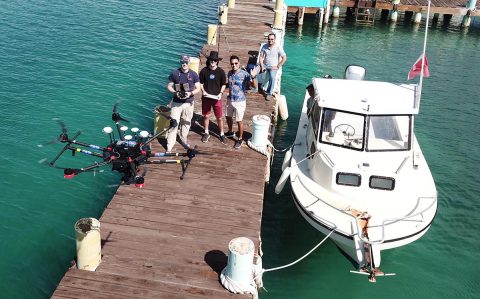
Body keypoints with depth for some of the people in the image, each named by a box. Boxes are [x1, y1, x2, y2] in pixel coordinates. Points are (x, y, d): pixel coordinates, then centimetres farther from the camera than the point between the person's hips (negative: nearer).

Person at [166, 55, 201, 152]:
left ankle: (183, 139, 36)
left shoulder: (193, 74, 0)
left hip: (189, 103, 2)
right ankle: (170, 146, -1)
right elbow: (169, 86, 4)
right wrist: (175, 92, -16)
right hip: (176, 103, -1)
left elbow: (198, 88, 1)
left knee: (186, 122, 14)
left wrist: (190, 93, -18)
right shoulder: (174, 73, -2)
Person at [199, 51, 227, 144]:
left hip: (216, 98, -1)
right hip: (206, 97, 1)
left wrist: (220, 93, -12)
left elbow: (224, 84, 2)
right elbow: (200, 83, 4)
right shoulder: (204, 71, -6)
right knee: (206, 116, 12)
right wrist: (203, 91, -12)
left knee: (219, 118, 5)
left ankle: (222, 134, 22)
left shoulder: (221, 71, -7)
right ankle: (206, 133, 31)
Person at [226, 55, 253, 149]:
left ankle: (240, 139, 24)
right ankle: (230, 132, 49)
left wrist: (253, 77, -42)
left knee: (239, 121, 5)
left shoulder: (244, 74, -19)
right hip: (230, 99, 6)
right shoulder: (229, 73, -1)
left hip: (240, 101, -6)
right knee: (228, 117, 23)